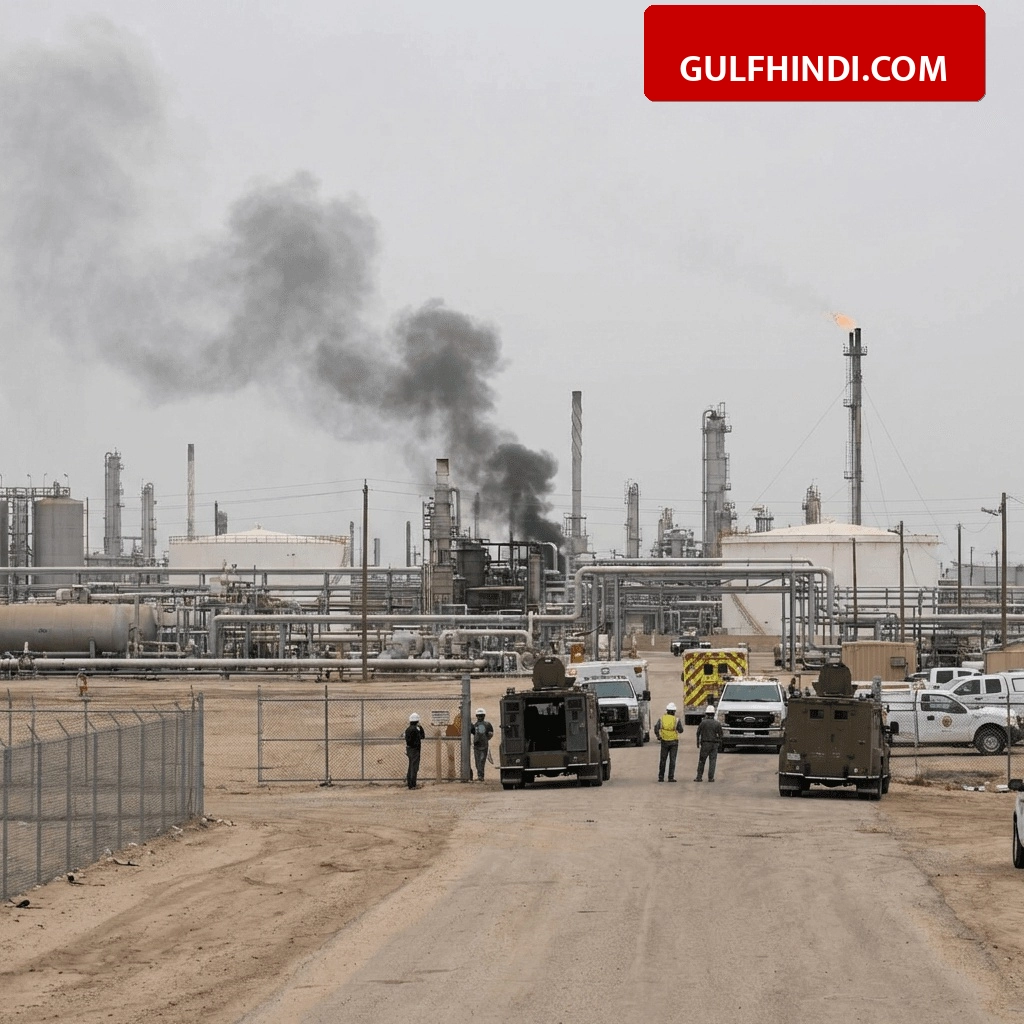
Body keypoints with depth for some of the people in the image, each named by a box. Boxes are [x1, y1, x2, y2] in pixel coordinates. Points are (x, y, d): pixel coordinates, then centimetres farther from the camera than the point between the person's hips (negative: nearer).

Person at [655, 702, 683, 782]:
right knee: (672, 760, 1)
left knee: (663, 760, 11)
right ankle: (671, 777, -4)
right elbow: (681, 730, 1)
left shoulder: (662, 718, -1)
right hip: (674, 742, -2)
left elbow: (656, 728, -12)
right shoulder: (676, 720, -6)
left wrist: (658, 736, 2)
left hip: (664, 742, 2)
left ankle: (661, 777, 11)